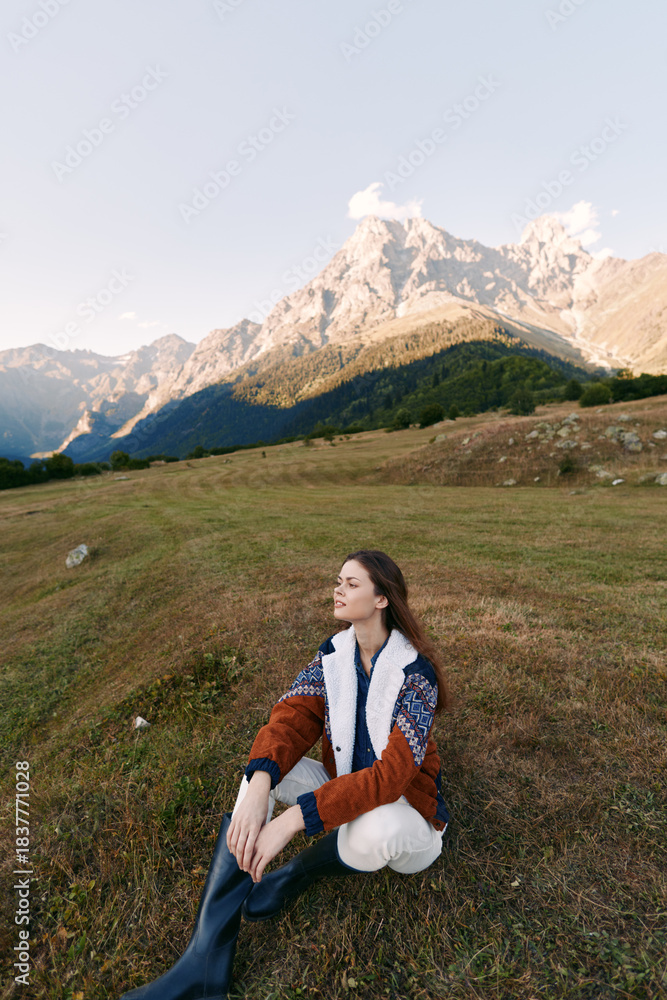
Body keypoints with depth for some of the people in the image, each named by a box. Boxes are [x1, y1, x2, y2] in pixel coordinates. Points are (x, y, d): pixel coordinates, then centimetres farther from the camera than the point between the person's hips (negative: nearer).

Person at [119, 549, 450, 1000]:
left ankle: (294, 875, -5)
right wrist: (259, 787, -38)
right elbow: (291, 718, -18)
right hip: (344, 788, 4)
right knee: (262, 767, -17)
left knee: (377, 828, -38)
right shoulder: (333, 654, -9)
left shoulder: (416, 673, -26)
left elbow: (392, 773, -33)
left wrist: (291, 820, -38)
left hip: (405, 814, -4)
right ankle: (206, 963, -17)